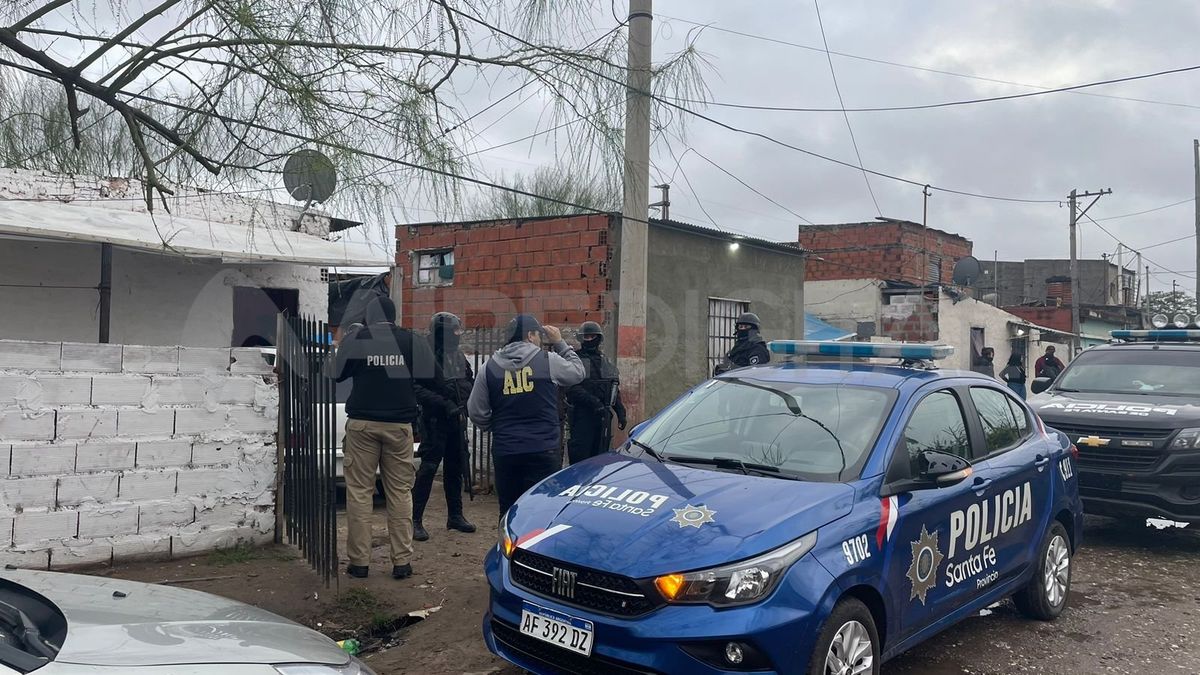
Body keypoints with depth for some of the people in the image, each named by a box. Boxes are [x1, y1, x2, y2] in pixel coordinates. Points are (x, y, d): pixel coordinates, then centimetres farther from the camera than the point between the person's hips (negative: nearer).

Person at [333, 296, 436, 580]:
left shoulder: (355, 338, -1)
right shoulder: (413, 341, 1)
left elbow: (337, 374, 8)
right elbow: (431, 380, 2)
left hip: (362, 423, -1)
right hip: (399, 425, 1)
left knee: (359, 492, 6)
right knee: (400, 492, 6)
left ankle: (359, 561, 6)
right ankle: (402, 561, 6)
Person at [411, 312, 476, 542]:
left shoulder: (458, 356, 12)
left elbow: (470, 381, 22)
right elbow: (419, 391, -19)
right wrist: (445, 404, -24)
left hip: (456, 420, 7)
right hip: (434, 421, -7)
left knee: (455, 468, 14)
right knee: (428, 468, -7)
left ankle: (455, 515, 25)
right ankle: (416, 520, 0)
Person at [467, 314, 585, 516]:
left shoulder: (489, 367, 3)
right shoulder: (548, 361, -6)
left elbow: (476, 412, 6)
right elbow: (578, 372, 13)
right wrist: (560, 344, 21)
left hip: (504, 452, 3)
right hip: (543, 450, -3)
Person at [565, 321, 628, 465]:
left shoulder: (607, 362, 18)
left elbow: (615, 390, 22)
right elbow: (573, 389, -16)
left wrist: (621, 412, 12)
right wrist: (593, 402, -25)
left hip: (604, 416, 6)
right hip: (582, 414, -6)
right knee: (580, 456, -9)